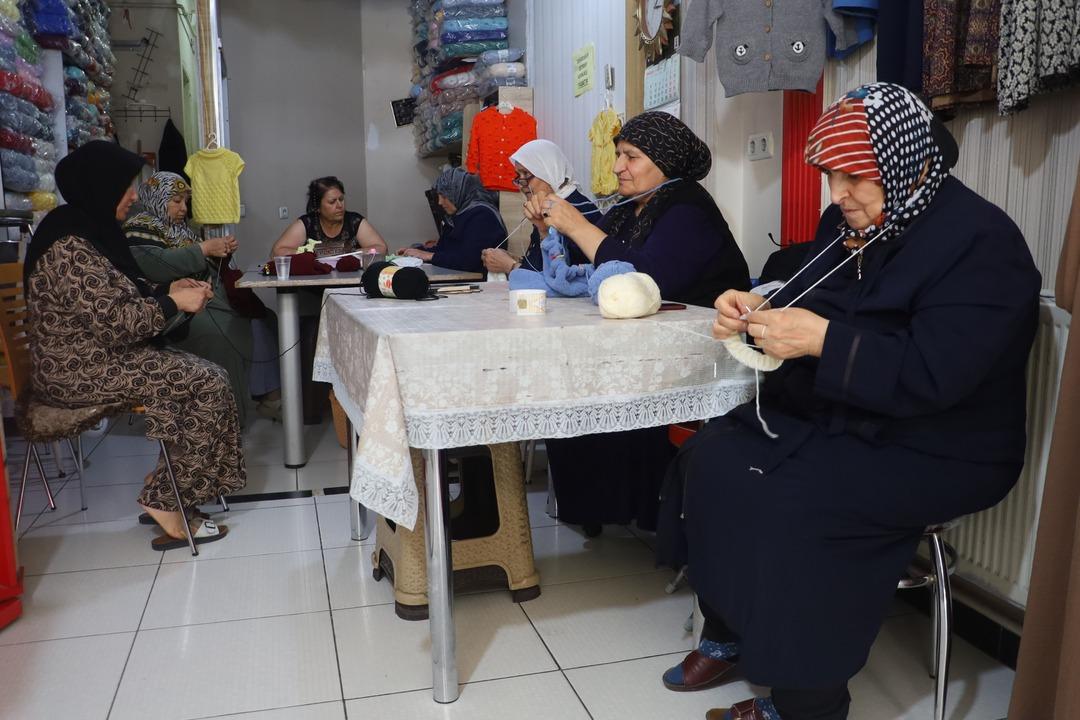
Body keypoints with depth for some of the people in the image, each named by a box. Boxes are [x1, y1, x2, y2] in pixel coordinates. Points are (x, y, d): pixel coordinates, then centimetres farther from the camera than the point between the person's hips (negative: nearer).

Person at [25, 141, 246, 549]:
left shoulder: (90, 231, 11)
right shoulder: (69, 247, -22)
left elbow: (122, 293, 19)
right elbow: (114, 320, -26)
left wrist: (167, 289, 3)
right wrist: (173, 302, -15)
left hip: (96, 355, 10)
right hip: (79, 372, -10)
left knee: (201, 373, -1)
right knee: (209, 384, -14)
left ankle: (167, 486, 4)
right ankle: (167, 501, -5)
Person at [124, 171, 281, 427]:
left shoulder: (178, 228, 21)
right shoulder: (139, 230, -5)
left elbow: (204, 267, 25)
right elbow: (157, 266, -23)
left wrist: (222, 251, 4)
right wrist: (204, 248, -20)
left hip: (209, 296, 9)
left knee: (263, 321, -8)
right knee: (223, 336, -30)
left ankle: (270, 395, -10)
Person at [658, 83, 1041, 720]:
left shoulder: (980, 242, -17)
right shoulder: (853, 223, 7)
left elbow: (933, 375, -26)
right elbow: (809, 308, 14)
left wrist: (822, 340, -29)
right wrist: (759, 310, -8)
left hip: (934, 451, -8)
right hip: (835, 420, 8)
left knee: (788, 504, -28)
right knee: (707, 461, -8)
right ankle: (730, 638, 6)